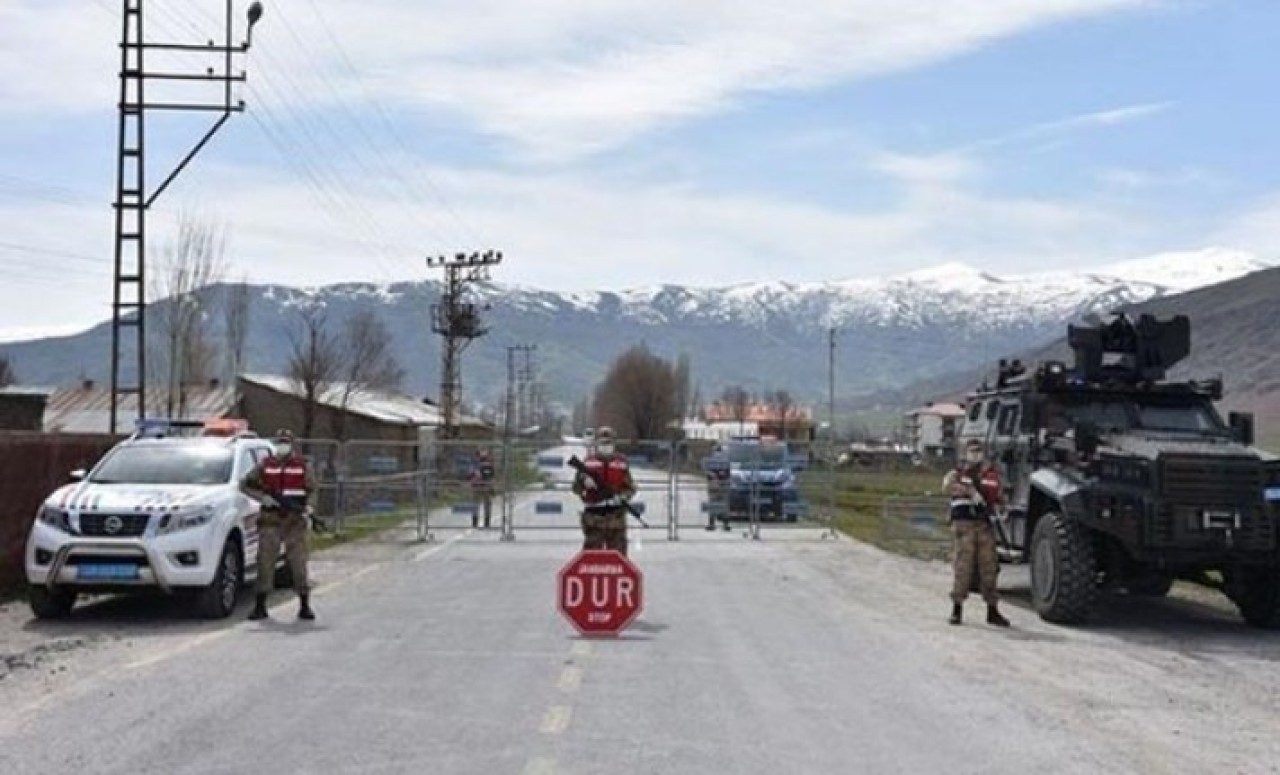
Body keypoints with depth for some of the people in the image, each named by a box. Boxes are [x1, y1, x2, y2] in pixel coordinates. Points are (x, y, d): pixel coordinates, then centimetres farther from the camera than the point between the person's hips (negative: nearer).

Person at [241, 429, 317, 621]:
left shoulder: (303, 466, 6)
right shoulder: (265, 465, 7)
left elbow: (312, 490, 7)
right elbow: (245, 485, 8)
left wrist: (307, 509, -10)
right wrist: (262, 497, -8)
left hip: (295, 520, 0)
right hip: (270, 520, 0)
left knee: (299, 562, 0)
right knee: (265, 562, -3)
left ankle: (305, 606, 7)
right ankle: (260, 606, 3)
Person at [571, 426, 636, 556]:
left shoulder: (621, 461, 9)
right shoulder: (588, 461, 5)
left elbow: (630, 487, 12)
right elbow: (576, 489, 4)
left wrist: (623, 495, -9)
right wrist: (584, 482, -18)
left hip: (616, 514, 2)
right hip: (594, 514, -2)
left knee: (618, 551, 5)